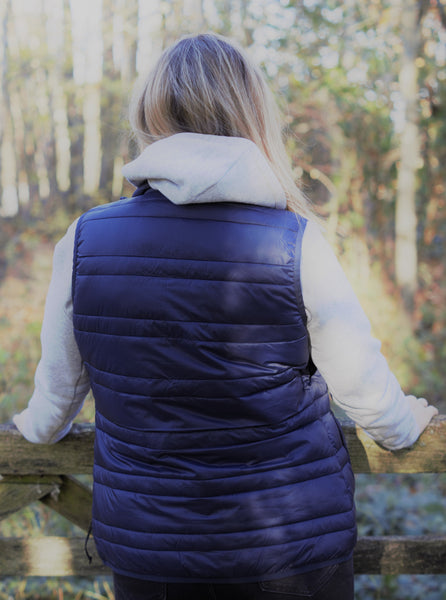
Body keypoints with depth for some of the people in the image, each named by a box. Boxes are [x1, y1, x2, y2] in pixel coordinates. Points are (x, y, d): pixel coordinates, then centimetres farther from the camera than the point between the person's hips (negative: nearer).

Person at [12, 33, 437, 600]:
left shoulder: (84, 240, -11)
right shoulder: (296, 244, -17)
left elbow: (58, 386, 3)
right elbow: (365, 388, -7)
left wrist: (38, 427, 27)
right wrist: (405, 425, 16)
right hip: (294, 548, -1)